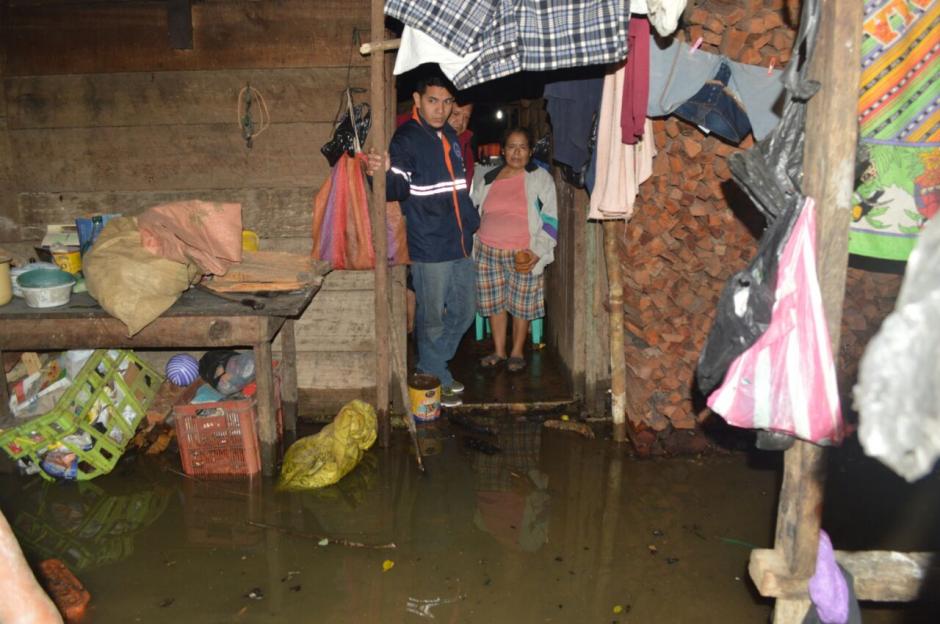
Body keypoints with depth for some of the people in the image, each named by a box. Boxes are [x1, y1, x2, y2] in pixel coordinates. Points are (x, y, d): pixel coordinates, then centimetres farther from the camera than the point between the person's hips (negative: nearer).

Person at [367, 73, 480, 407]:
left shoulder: (450, 136, 14)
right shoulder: (406, 139, -10)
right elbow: (399, 188, -23)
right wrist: (386, 173, -43)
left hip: (461, 244, 8)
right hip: (429, 248, -8)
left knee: (464, 311, 15)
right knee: (432, 318, 3)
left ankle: (433, 365, 32)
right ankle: (434, 380, 19)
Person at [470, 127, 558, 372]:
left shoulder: (540, 178, -1)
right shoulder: (487, 178, 9)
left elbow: (550, 219, -4)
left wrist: (537, 252, -13)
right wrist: (472, 244, 13)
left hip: (524, 255, -3)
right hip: (488, 252, 3)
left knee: (521, 304, 4)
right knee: (494, 301, 8)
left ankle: (517, 352, 21)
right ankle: (498, 351, 24)